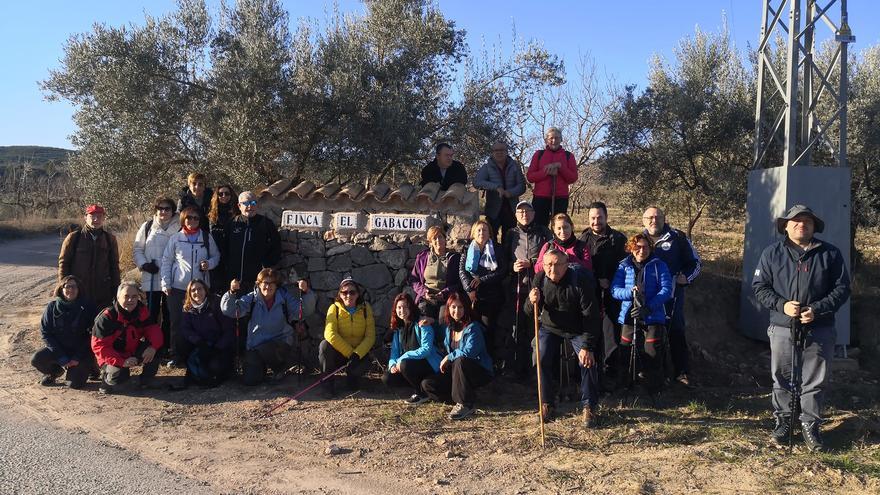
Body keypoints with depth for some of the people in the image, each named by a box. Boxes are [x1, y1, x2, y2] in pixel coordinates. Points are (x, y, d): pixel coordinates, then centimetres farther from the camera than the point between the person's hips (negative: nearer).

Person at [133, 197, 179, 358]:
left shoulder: (179, 227, -2)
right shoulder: (147, 226, 5)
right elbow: (138, 249, 9)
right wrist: (144, 264, -6)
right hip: (151, 278, 1)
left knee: (169, 315, 6)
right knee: (151, 314, 6)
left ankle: (166, 347, 16)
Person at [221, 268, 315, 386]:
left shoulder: (284, 298, -2)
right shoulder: (252, 299, -1)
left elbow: (306, 311, -11)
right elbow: (229, 311, -11)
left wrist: (306, 292, -29)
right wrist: (232, 293, -29)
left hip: (280, 342, -2)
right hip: (255, 344, 2)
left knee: (266, 350, -36)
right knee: (250, 380, -9)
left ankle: (280, 366, 0)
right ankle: (263, 366, 26)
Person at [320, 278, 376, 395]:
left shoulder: (365, 308, -5)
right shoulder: (334, 308, -9)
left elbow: (370, 337, -10)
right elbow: (329, 333, -24)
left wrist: (357, 354, -26)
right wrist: (349, 353, -28)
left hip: (358, 352, 1)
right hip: (338, 352, 0)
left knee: (364, 364, -32)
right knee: (325, 345, -31)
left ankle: (352, 376, 7)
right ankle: (328, 380, -8)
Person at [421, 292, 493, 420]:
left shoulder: (473, 328, -15)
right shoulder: (449, 328, 7)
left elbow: (468, 352, -27)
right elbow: (445, 350, 27)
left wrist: (448, 358, -15)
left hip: (480, 372, -6)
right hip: (456, 372, 7)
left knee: (460, 361, -39)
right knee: (427, 384, -8)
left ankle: (465, 405, -26)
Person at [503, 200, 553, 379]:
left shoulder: (543, 232, 8)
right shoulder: (511, 234, 14)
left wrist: (531, 263, -8)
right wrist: (512, 267, -3)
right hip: (517, 287, 2)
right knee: (519, 329, 2)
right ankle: (520, 369, 11)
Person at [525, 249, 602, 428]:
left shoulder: (580, 282, -25)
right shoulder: (540, 279, -14)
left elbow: (591, 316, -22)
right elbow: (530, 314, -8)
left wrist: (587, 346, -26)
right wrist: (532, 303, -33)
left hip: (577, 330, -2)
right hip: (550, 327, 2)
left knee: (588, 361, -19)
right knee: (542, 359, -17)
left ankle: (589, 406, 1)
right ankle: (547, 403, 3)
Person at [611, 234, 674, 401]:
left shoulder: (658, 265, 2)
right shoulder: (624, 266, 8)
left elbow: (667, 289, -7)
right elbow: (614, 290, 1)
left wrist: (648, 307, -18)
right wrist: (631, 292, -19)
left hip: (653, 317, -2)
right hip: (629, 317, 2)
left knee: (653, 356, -5)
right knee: (626, 355, 4)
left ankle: (654, 394, 8)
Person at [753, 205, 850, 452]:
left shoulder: (830, 253, 1)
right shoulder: (772, 253, 2)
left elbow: (842, 288, 0)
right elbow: (760, 287, 1)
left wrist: (817, 310, -13)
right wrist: (781, 304, -15)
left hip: (819, 330, 0)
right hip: (782, 329, 0)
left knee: (815, 381, 8)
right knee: (782, 378, 10)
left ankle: (810, 424, 22)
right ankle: (783, 421, 25)